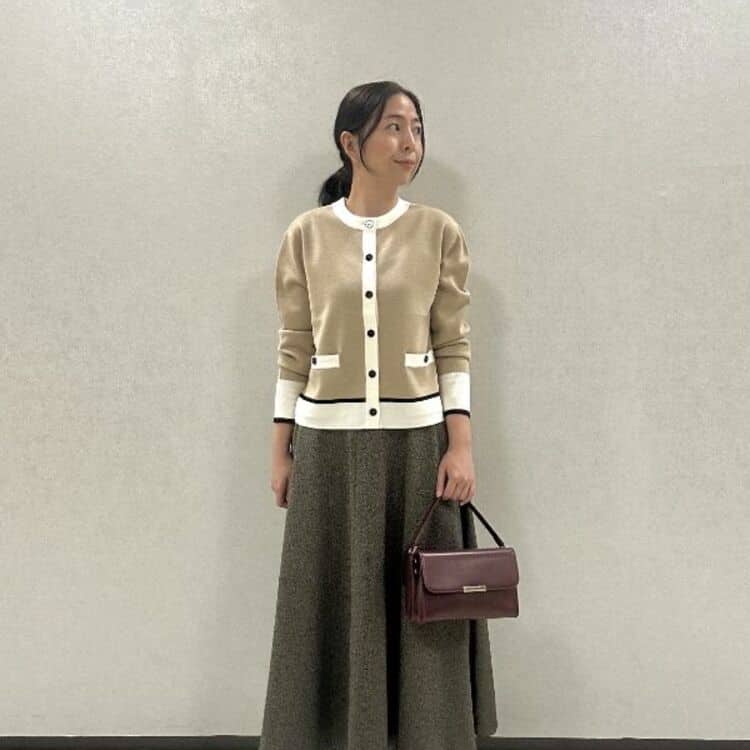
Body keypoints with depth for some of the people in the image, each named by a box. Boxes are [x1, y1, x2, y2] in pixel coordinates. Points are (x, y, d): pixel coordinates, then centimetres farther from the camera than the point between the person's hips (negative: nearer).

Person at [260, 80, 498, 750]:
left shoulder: (440, 232, 1)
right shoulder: (306, 236, 2)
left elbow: (454, 349, 0)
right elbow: (294, 351, 4)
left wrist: (461, 445, -7)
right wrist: (281, 450, 2)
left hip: (416, 439, 0)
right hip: (329, 443, 1)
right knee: (335, 603, 10)